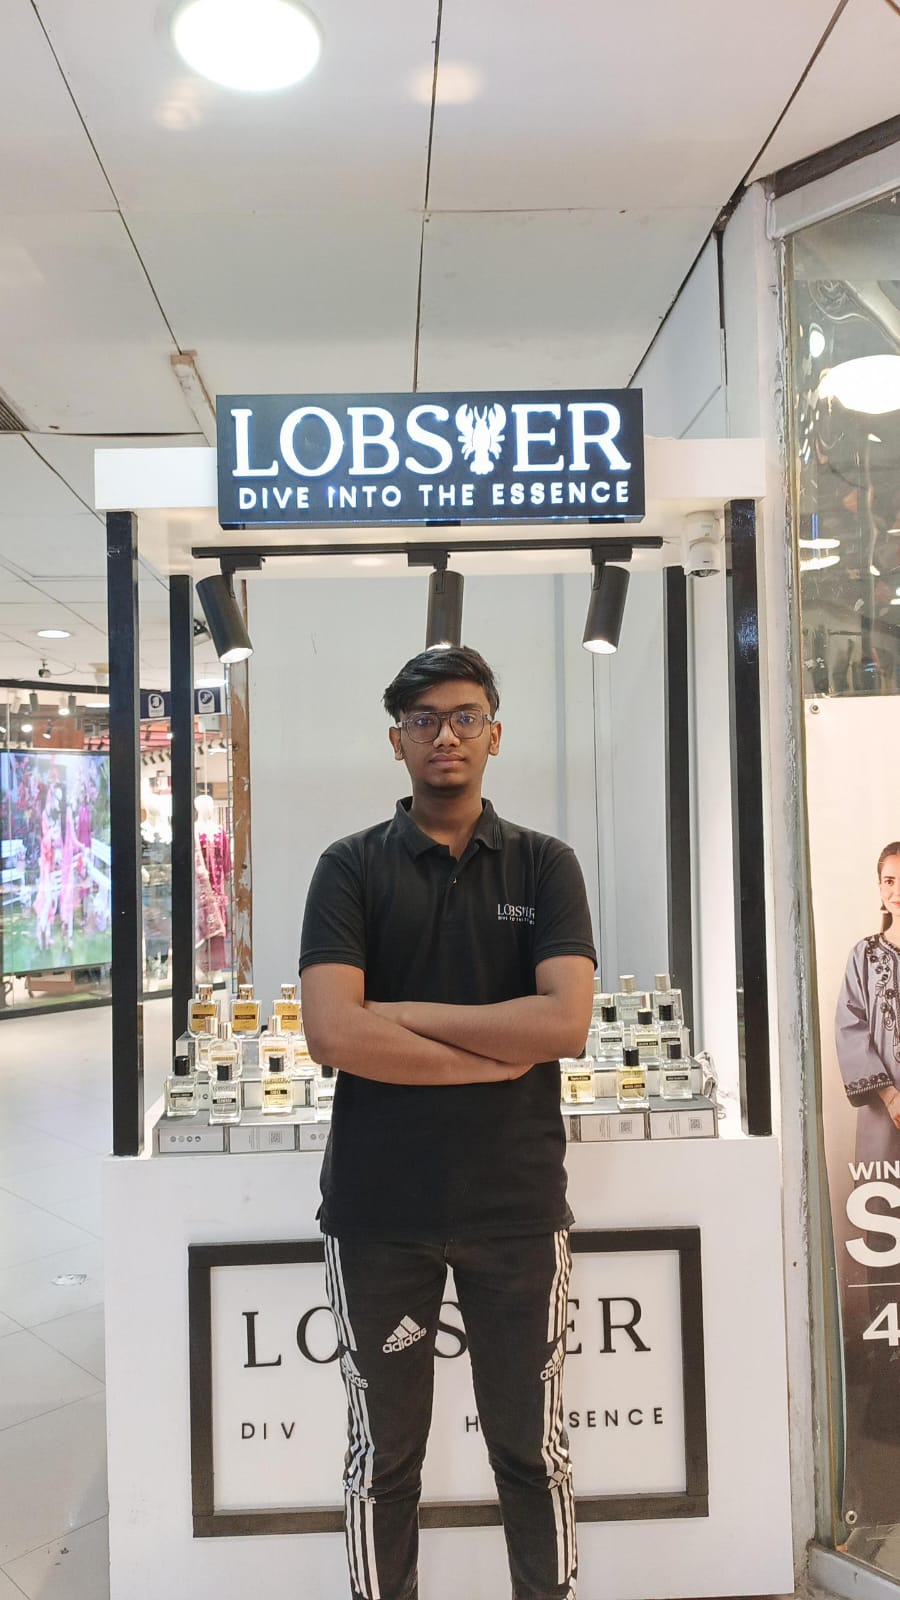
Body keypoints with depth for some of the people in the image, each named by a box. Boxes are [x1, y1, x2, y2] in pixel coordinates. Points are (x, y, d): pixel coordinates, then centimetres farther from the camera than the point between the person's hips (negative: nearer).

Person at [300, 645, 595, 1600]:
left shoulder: (544, 866, 1)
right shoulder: (352, 868, -2)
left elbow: (565, 1022, -13)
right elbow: (333, 1034, -15)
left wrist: (406, 1014, -14)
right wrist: (500, 1056, -14)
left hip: (517, 1201, 1)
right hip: (377, 1205, 0)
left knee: (532, 1447, 17)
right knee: (383, 1453, 17)